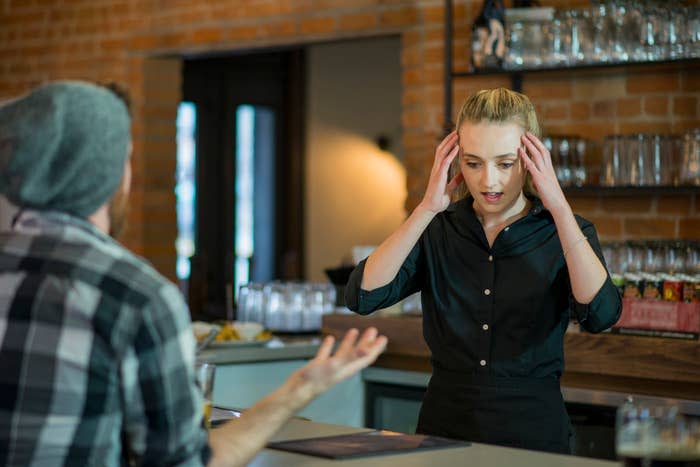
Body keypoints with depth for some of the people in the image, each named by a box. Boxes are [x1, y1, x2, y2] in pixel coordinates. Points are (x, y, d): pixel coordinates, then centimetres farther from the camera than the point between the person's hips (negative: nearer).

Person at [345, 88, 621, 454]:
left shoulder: (563, 232, -2)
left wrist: (559, 207, -22)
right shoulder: (437, 230, 2)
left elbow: (600, 313, -20)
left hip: (532, 428, -1)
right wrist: (426, 209, -17)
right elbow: (363, 297, -12)